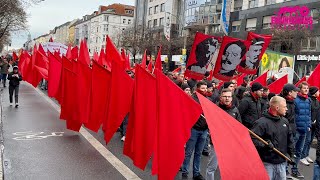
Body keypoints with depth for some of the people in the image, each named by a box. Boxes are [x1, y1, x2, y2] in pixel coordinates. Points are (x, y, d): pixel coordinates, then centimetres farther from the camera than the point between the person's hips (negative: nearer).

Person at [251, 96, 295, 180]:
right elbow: (252, 139, -20)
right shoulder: (262, 122, -16)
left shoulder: (285, 121, 8)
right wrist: (264, 145, -30)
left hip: (282, 162, 7)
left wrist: (291, 153, 13)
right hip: (267, 163, -7)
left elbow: (290, 138, 20)